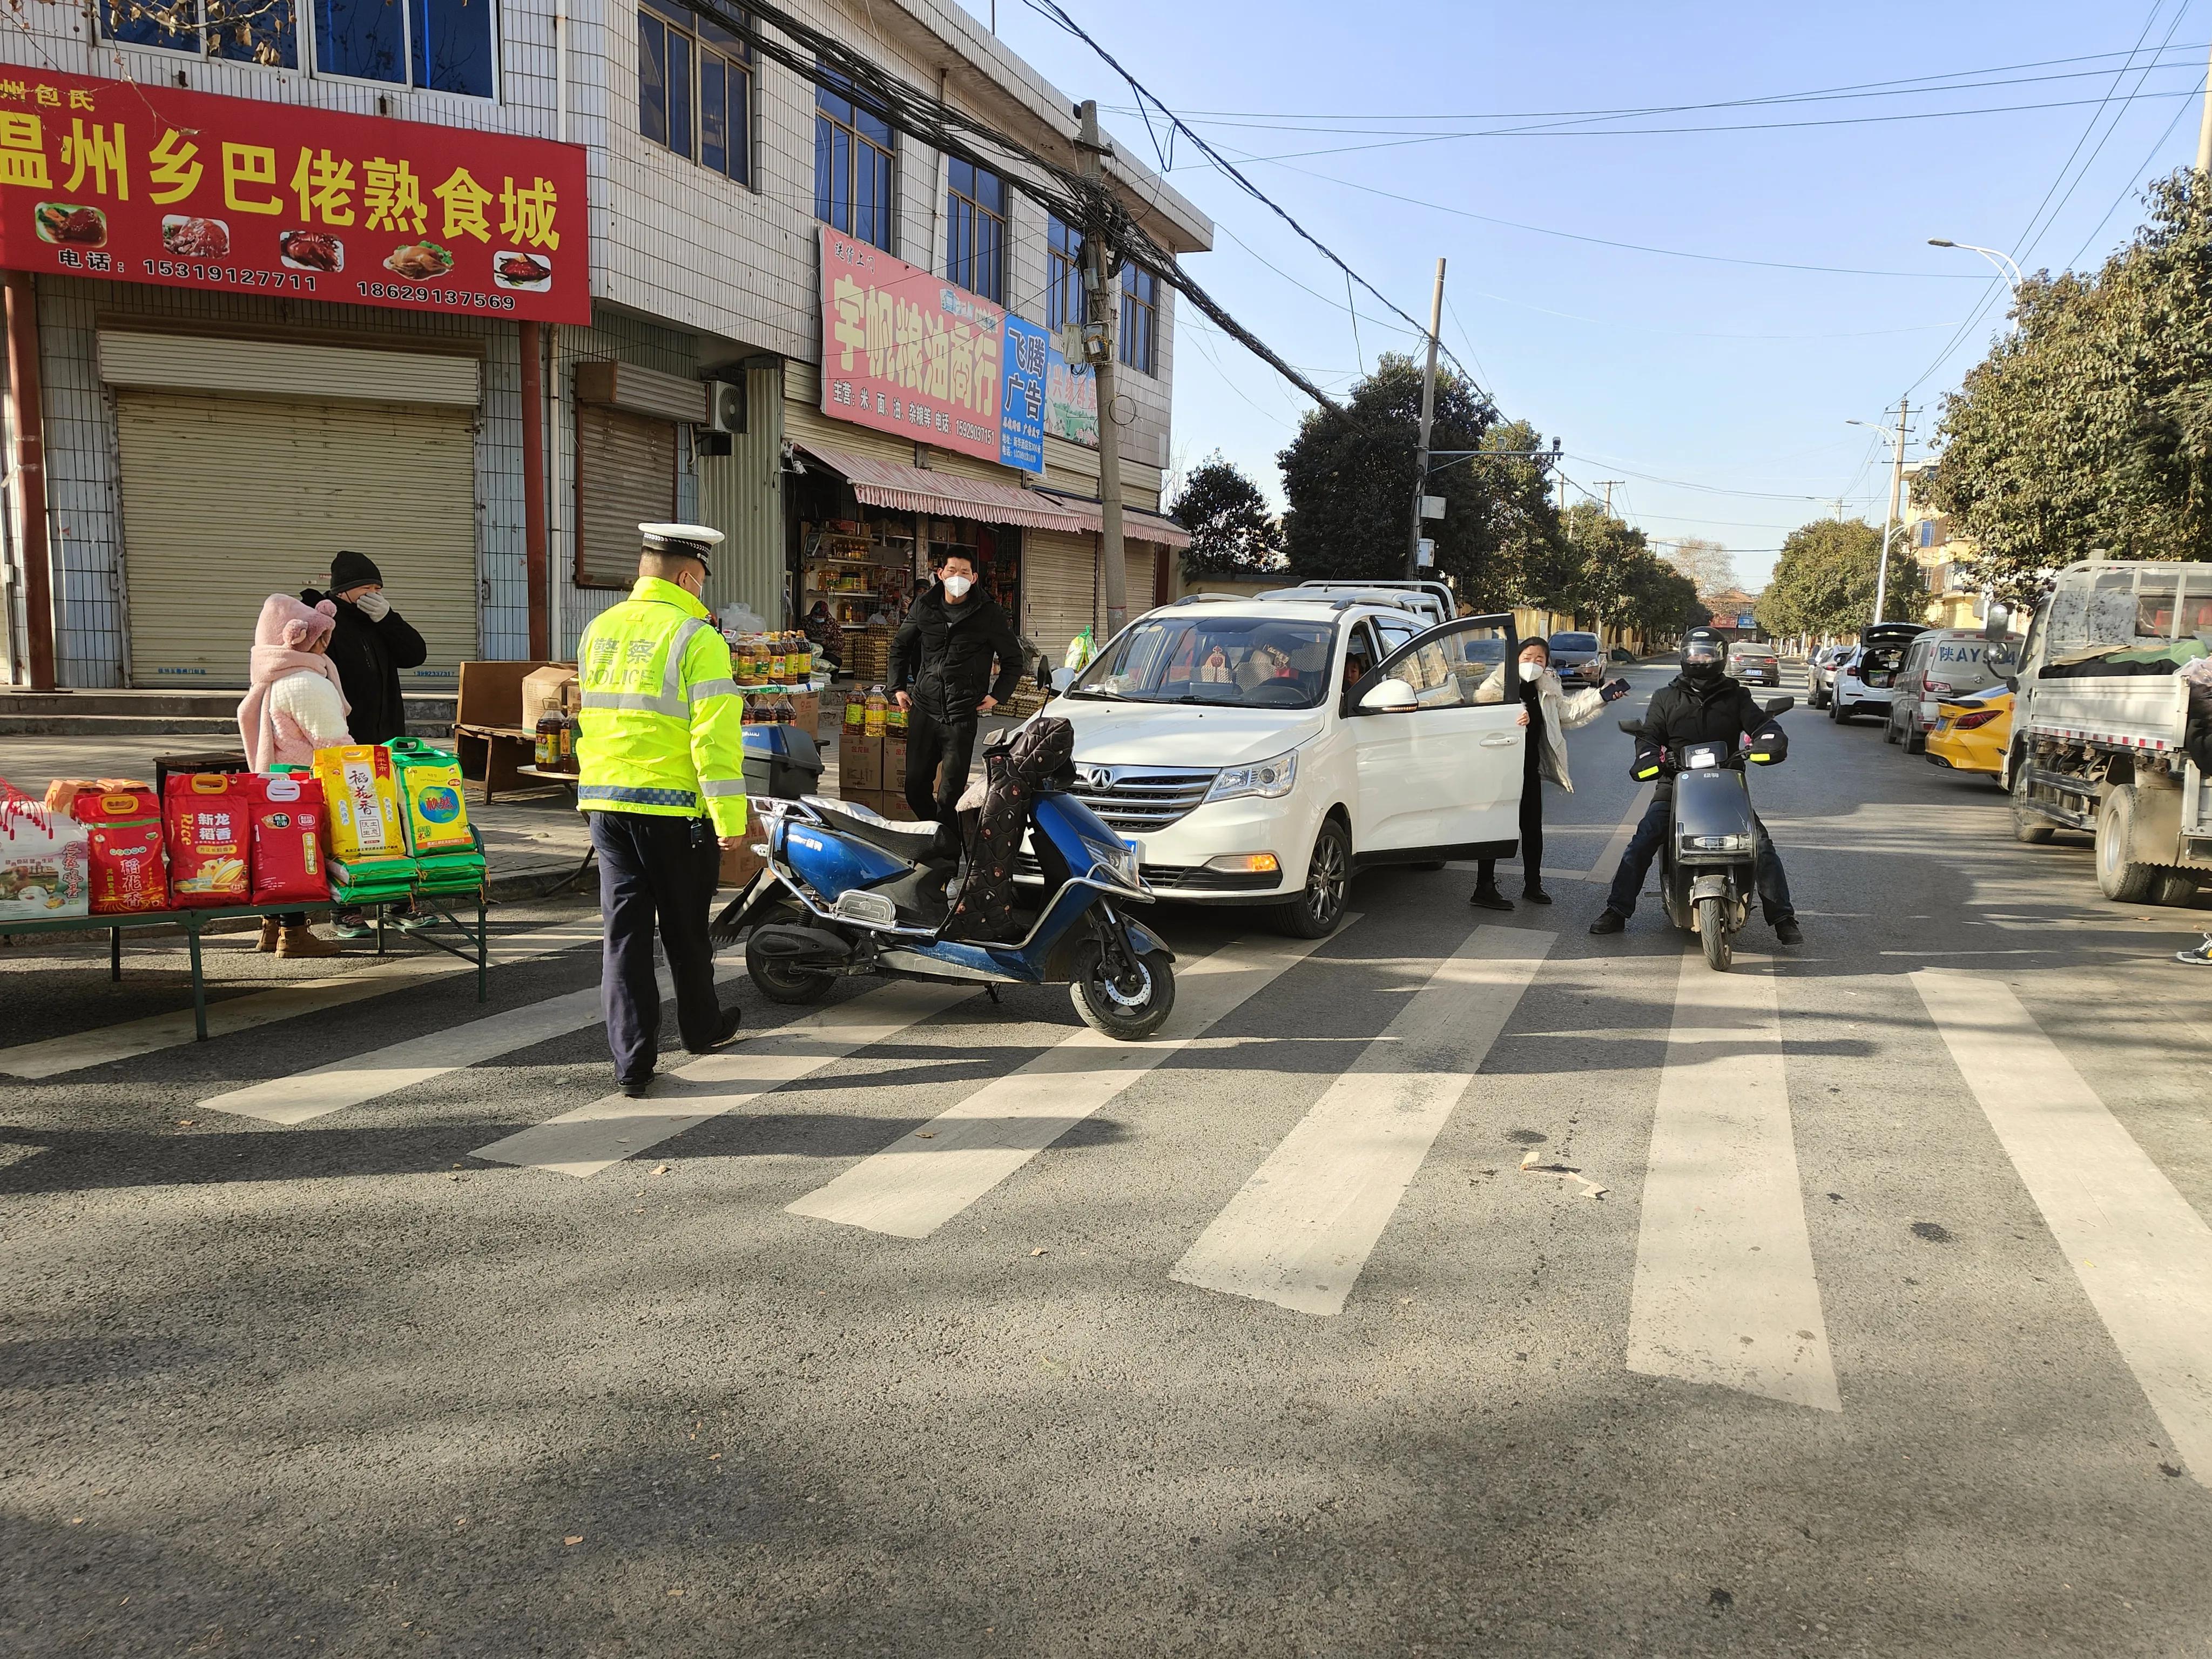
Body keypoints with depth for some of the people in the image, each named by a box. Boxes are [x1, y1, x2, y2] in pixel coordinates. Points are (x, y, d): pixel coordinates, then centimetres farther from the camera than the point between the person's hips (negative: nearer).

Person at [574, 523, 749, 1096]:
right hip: (674, 805, -5)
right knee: (685, 928, 12)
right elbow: (714, 734, -17)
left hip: (604, 801, 5)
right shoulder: (696, 637, -11)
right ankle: (702, 1027, 31)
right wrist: (730, 816, -14)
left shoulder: (599, 630, 10)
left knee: (625, 927, 7)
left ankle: (632, 1058, 5)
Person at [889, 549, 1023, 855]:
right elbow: (900, 646, 21)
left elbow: (1013, 659, 8)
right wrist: (898, 687, 13)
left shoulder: (988, 613, -3)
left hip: (962, 715, -4)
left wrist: (997, 695, 0)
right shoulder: (924, 606, 6)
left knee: (950, 792, -4)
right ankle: (932, 836, 29)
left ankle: (948, 852, 7)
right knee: (915, 786, 8)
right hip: (923, 708, 4)